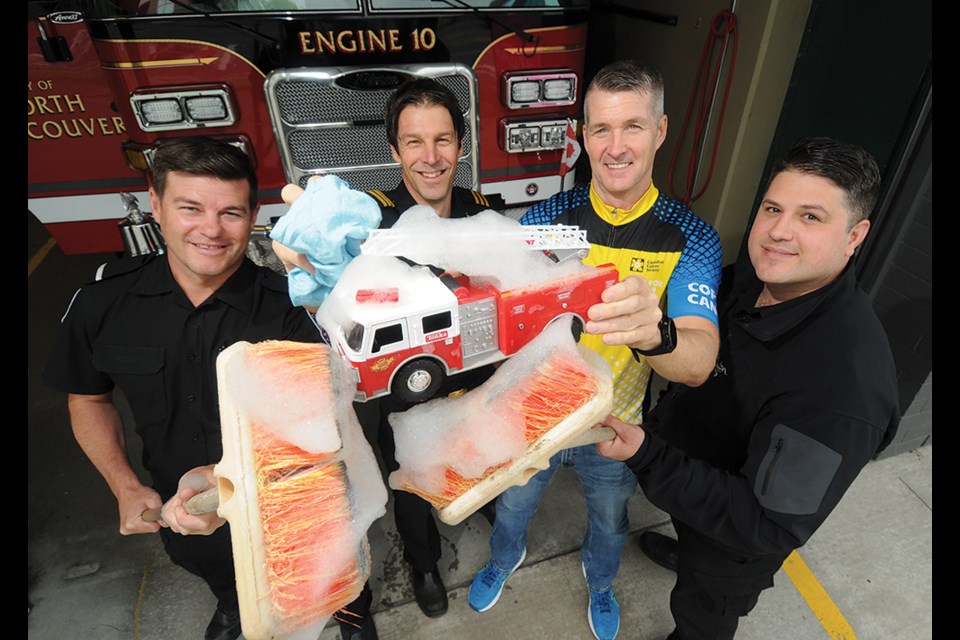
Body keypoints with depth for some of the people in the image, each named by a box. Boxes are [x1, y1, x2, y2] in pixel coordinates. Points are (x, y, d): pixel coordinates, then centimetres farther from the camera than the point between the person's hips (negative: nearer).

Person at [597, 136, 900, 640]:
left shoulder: (844, 379, -39)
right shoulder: (746, 280, -15)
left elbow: (768, 526, -34)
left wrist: (648, 457, -40)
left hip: (735, 542, -6)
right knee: (687, 533, 38)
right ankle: (684, 552, 71)